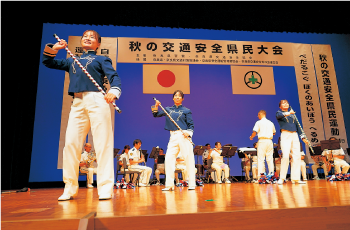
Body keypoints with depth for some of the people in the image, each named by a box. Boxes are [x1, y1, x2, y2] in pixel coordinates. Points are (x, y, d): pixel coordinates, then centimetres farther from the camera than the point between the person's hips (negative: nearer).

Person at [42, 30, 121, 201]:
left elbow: (114, 76, -2)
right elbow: (48, 62, 33)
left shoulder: (101, 59, 14)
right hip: (77, 104, 5)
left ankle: (105, 188, -6)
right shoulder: (72, 61, 28)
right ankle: (70, 188, 10)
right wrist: (53, 48, 16)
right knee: (70, 144, 0)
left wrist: (114, 91, -22)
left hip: (96, 100, -5)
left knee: (102, 143, -10)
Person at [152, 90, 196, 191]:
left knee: (189, 159, -4)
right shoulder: (168, 109, 16)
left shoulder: (186, 110, 6)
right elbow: (156, 114, 17)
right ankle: (169, 185, 2)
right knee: (168, 158, -5)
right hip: (173, 137, 3)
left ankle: (191, 184, 6)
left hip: (183, 136, -3)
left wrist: (188, 133, -15)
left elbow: (191, 125, 3)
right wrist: (156, 106, 0)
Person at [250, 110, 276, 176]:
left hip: (262, 141, -5)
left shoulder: (259, 122, -2)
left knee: (261, 159, -3)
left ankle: (261, 175, -6)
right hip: (269, 141, 5)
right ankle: (271, 173, 9)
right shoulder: (271, 123, 14)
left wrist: (251, 137, 9)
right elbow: (274, 133, 22)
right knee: (270, 159, 8)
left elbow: (254, 132, -9)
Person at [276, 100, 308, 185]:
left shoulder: (293, 115, 25)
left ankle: (295, 178, 3)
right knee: (285, 156, -16)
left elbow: (297, 126, 24)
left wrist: (302, 137, 17)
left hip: (294, 135, 5)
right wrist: (288, 113, -33)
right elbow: (279, 115, -15)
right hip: (285, 134, -5)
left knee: (297, 156, -2)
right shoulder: (279, 113, 10)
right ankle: (281, 178, -8)